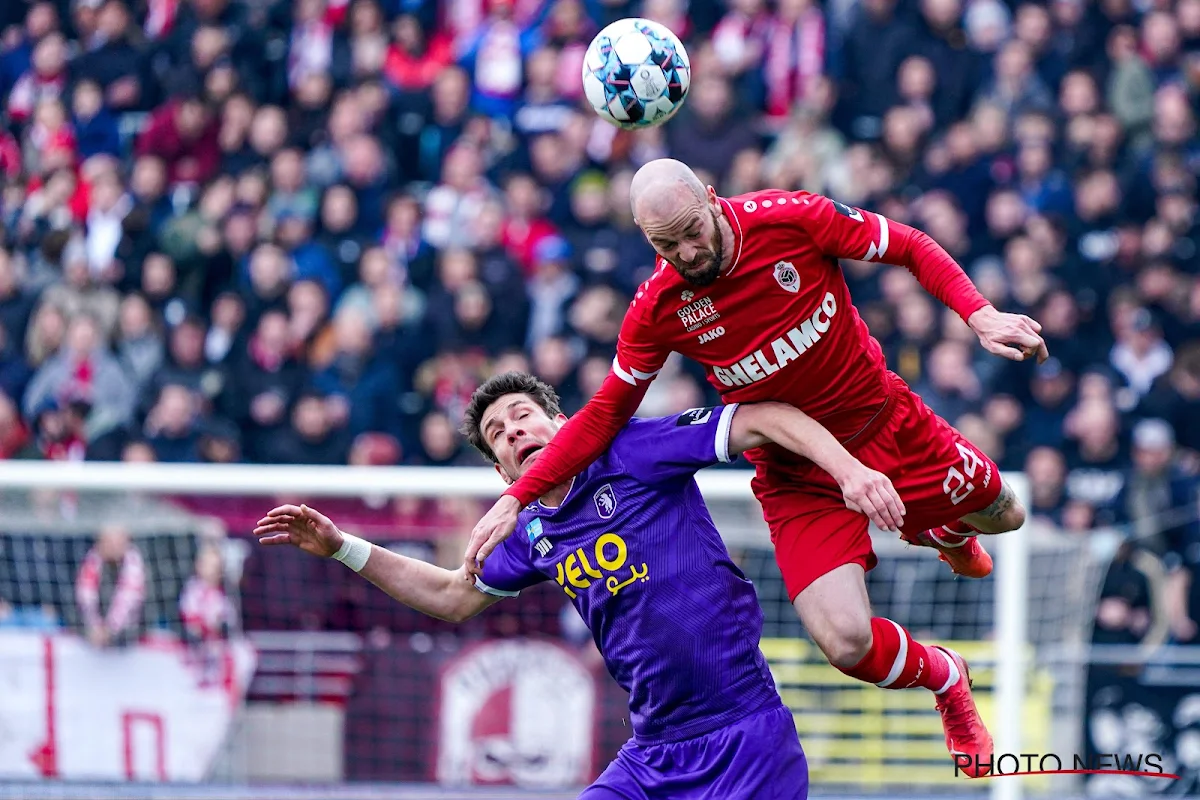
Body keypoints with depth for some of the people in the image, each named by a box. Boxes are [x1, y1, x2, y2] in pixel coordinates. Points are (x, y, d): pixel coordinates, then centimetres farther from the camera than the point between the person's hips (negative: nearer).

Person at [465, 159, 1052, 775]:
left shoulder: (791, 218, -21)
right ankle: (945, 678, 19)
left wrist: (979, 314, -24)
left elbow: (912, 248, -9)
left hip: (887, 424, 1)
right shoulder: (658, 309, -18)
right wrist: (517, 497, -13)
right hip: (797, 479, -1)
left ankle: (949, 536, 57)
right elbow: (606, 412, -6)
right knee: (847, 643, -18)